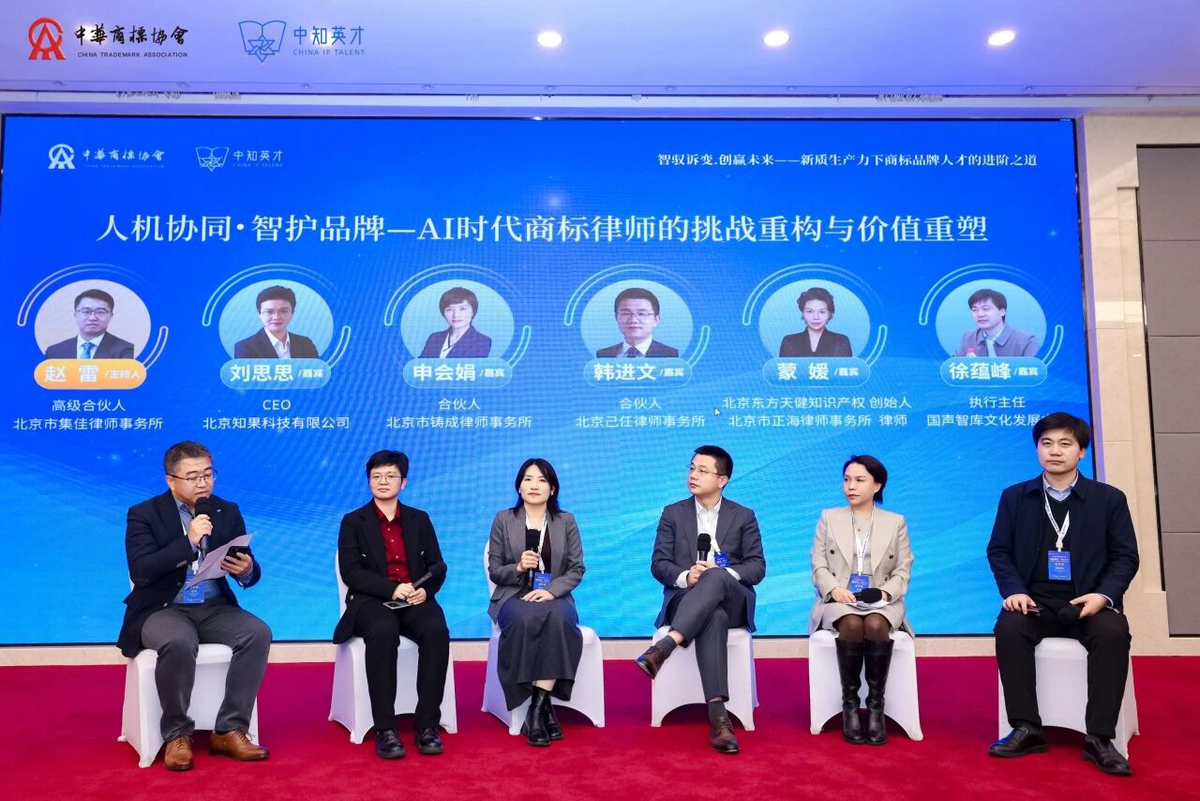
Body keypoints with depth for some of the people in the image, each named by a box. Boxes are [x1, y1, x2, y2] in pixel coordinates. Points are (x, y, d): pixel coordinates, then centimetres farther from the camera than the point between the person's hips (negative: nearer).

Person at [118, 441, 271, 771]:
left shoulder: (228, 511, 6)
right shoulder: (143, 514, -3)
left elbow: (251, 572, 5)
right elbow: (140, 571, -17)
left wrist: (246, 569, -20)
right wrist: (188, 541, -24)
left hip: (215, 608, 3)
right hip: (163, 610, -3)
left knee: (258, 632, -25)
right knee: (178, 643, -36)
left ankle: (229, 731, -15)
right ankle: (177, 735, -13)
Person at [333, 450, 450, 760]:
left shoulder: (419, 519, 17)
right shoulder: (353, 522, 9)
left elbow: (437, 566, 12)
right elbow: (351, 572, -3)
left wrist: (425, 589, -11)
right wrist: (392, 589, -18)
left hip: (415, 600, 2)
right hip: (372, 600, -2)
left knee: (437, 630, -31)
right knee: (383, 631, -37)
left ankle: (428, 724, -23)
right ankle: (384, 728, -28)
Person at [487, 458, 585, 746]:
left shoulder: (566, 521, 9)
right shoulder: (503, 520, 6)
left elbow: (577, 568, 4)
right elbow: (494, 570, 6)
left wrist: (552, 590, -14)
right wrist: (518, 567, -16)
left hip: (555, 596, 1)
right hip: (514, 596, -1)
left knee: (558, 619, -37)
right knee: (526, 619, -37)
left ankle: (538, 705, -31)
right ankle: (545, 707, -27)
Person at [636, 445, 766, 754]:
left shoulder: (743, 516, 11)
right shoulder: (673, 513, 12)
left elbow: (757, 567, 3)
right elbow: (659, 564, 5)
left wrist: (724, 574, -18)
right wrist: (685, 576, -18)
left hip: (732, 601, 0)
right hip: (685, 598, 0)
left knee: (715, 578, -39)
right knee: (713, 617, -40)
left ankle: (663, 647, -52)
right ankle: (717, 715, -49)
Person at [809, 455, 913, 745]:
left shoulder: (896, 522, 13)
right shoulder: (829, 518, 12)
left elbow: (903, 571, 7)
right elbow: (818, 566, 6)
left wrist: (885, 592, -13)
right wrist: (834, 589, -14)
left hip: (881, 601, 0)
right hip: (839, 599, 0)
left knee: (875, 625, -35)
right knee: (852, 625, -35)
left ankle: (876, 705, -22)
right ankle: (849, 703, -20)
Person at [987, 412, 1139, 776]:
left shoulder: (1109, 498, 6)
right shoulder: (1014, 496, 8)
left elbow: (1125, 556, 3)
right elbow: (998, 551, 6)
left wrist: (1104, 595, -15)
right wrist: (1014, 591, -12)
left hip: (1087, 602, 0)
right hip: (1035, 601, 1)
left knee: (1113, 632, -33)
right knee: (1009, 627, -31)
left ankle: (1099, 737, -24)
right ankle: (1026, 729, -22)